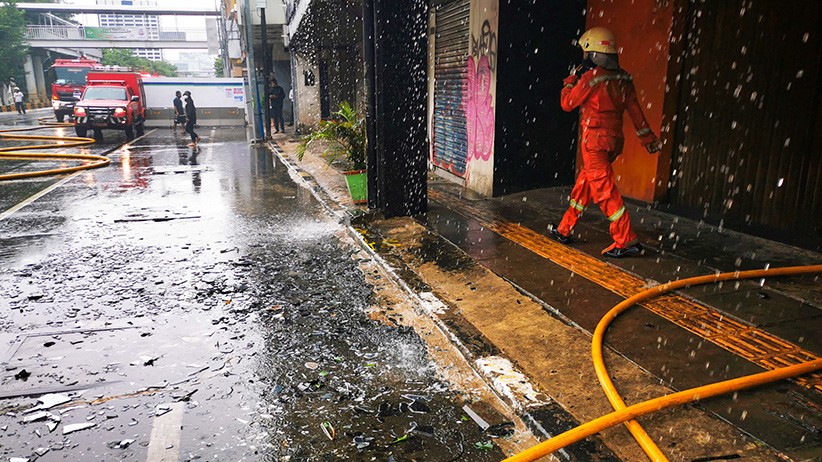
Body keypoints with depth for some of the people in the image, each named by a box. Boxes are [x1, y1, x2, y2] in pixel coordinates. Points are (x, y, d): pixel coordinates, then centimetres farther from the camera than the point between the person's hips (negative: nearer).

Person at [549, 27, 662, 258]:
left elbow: (567, 103, -5)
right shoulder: (622, 78, 7)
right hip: (615, 139, 8)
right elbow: (635, 110, 8)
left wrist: (571, 80, 11)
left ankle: (626, 240, -8)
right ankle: (564, 230, 27)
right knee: (584, 183, 16)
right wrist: (648, 138, 13)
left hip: (595, 139, -8)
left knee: (604, 189, -7)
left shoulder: (591, 76, -14)